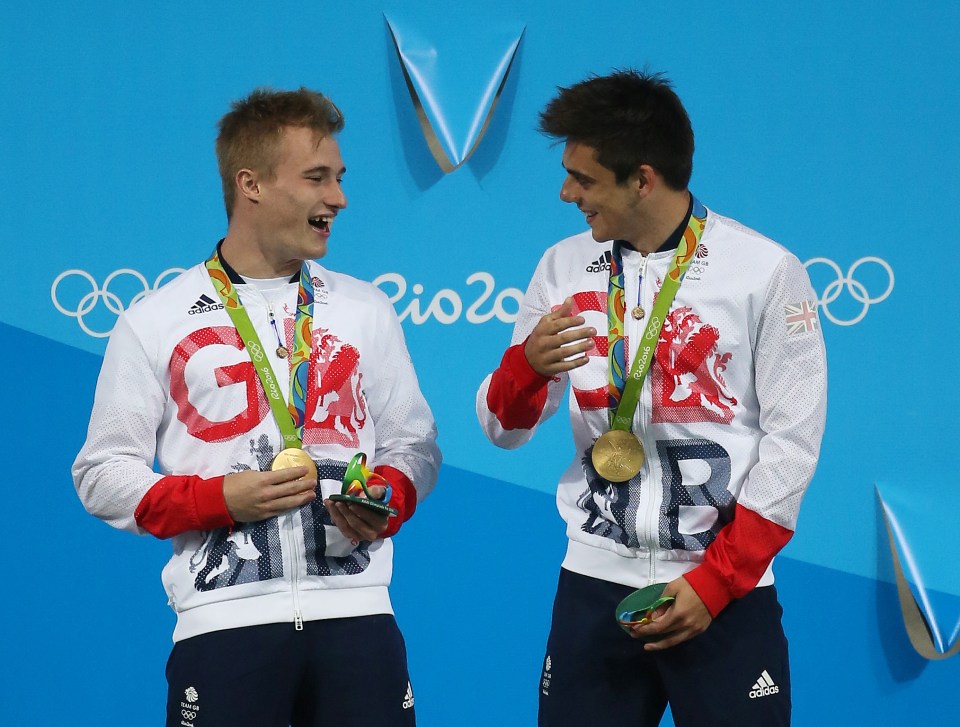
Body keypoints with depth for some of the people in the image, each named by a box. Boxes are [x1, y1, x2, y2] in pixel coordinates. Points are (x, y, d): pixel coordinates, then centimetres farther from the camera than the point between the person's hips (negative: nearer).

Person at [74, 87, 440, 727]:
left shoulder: (366, 309, 14)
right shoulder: (156, 323, 5)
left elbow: (413, 442, 16)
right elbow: (103, 473, 4)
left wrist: (387, 504, -6)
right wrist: (220, 499, -10)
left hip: (355, 613, 2)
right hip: (224, 620, -2)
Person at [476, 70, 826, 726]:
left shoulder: (766, 272, -6)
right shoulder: (565, 268, 4)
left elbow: (792, 440, -6)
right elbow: (504, 430, 8)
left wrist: (715, 582, -10)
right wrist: (527, 365, -14)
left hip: (727, 594, -3)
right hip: (593, 584, 3)